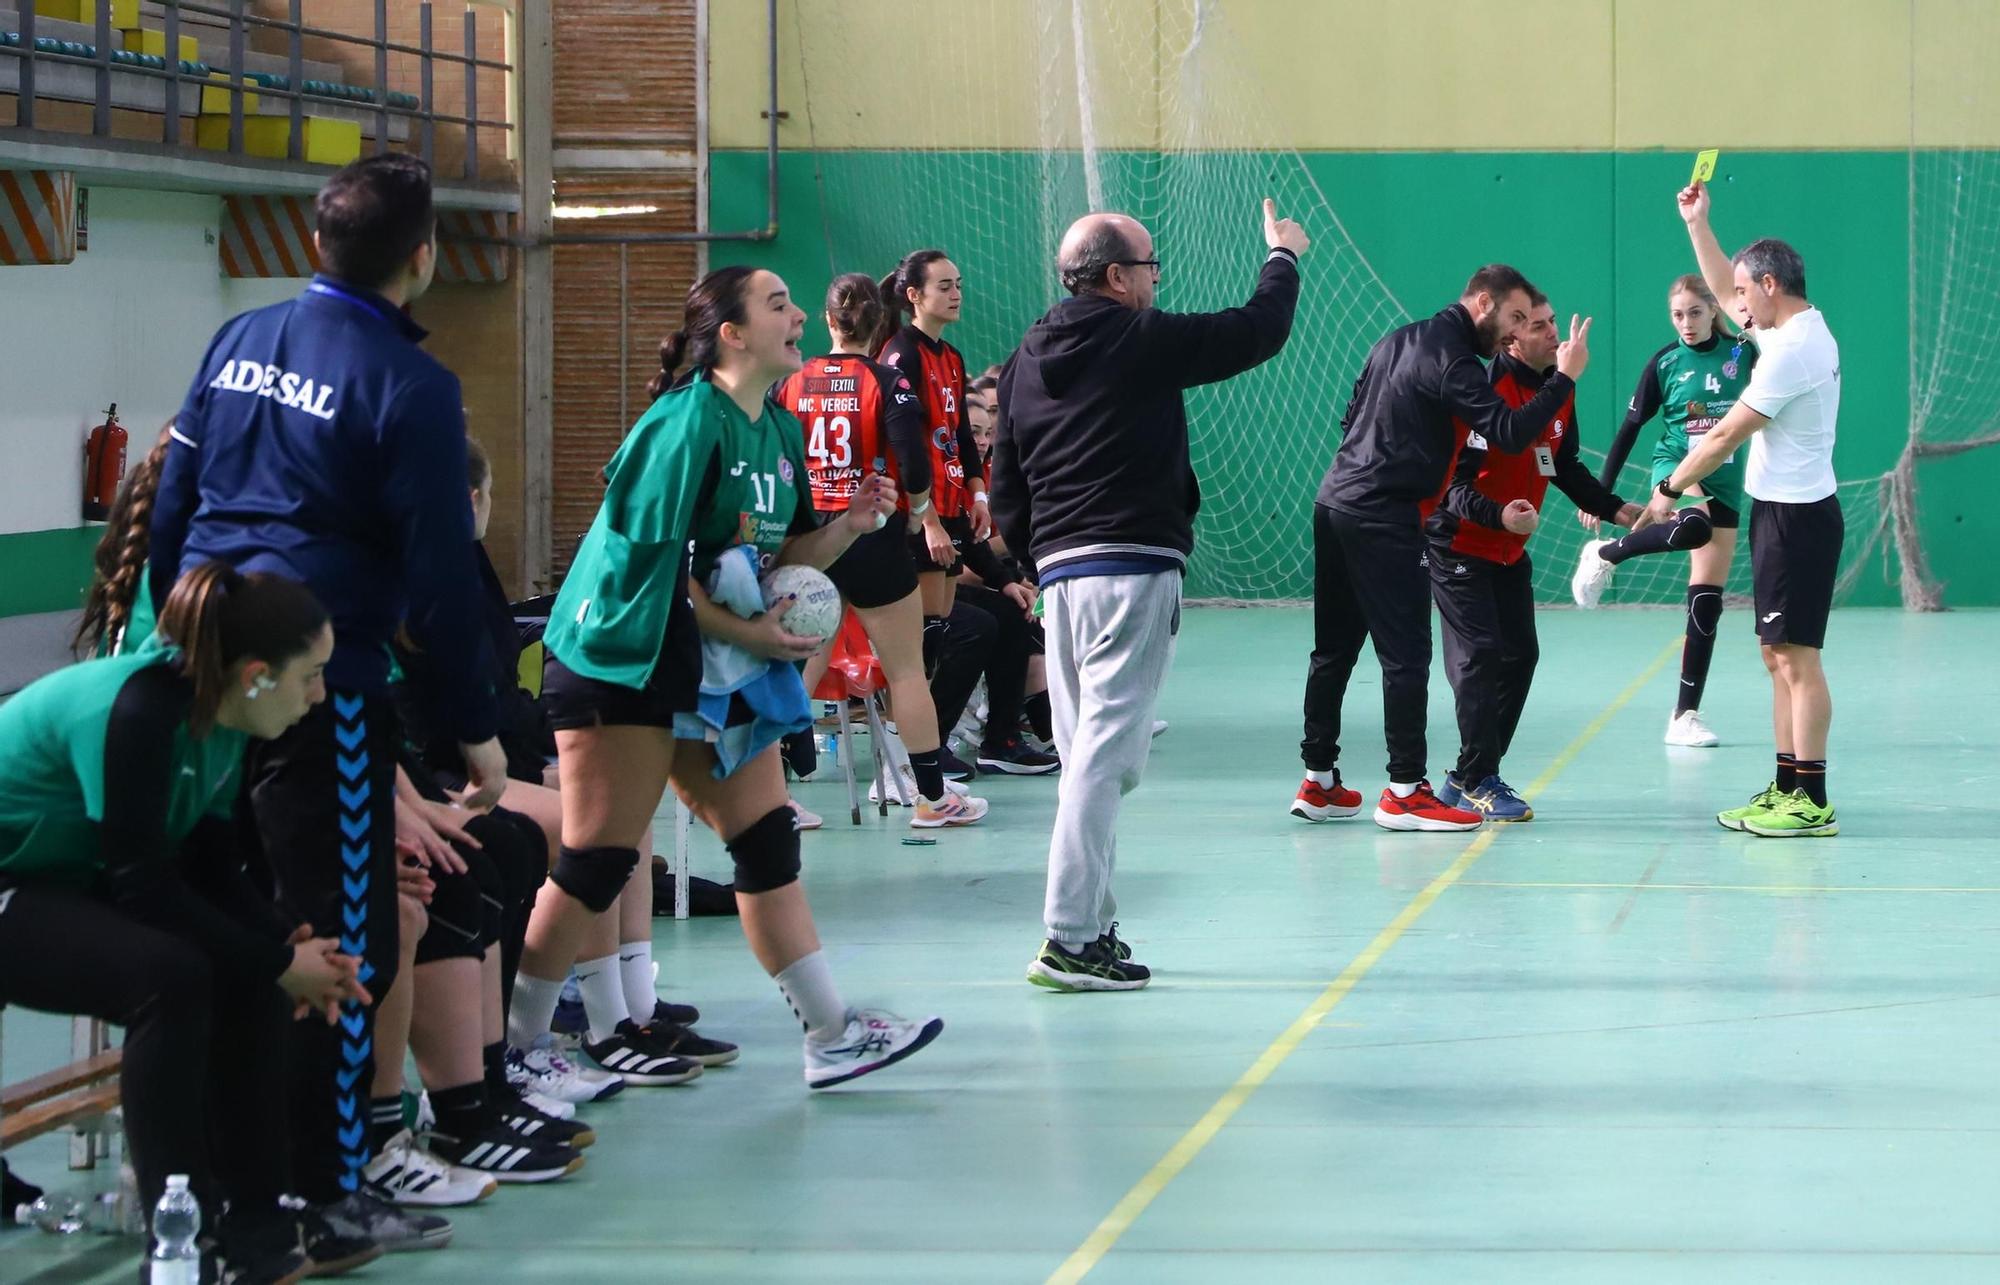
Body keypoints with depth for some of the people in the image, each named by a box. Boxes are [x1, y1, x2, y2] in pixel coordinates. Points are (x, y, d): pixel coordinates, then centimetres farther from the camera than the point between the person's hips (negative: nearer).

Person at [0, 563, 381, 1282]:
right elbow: (144, 885, -26)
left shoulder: (218, 717, -2)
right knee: (172, 974, -29)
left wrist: (288, 944, -14)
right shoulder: (136, 713, -29)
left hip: (68, 884, 9)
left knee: (251, 974, -4)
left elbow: (213, 869, 2)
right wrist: (280, 962, -20)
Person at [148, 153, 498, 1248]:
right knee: (342, 945, 1)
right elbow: (438, 576, -11)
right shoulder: (408, 386, -11)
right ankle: (328, 1193, 3)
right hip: (320, 691, -7)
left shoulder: (238, 343, 9)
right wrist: (477, 728, -2)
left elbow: (169, 511, 13)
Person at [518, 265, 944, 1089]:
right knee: (597, 861, -6)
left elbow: (785, 557, 14)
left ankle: (831, 1035, 9)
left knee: (768, 845, 6)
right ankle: (511, 1043, 4)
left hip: (719, 674, 9)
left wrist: (851, 525, -3)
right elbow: (651, 557, -18)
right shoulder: (689, 420, -16)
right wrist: (745, 633, -15)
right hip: (626, 658, -9)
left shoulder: (780, 431, 11)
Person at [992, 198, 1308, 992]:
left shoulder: (1027, 360, 14)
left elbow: (1006, 483, 17)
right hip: (1134, 568, -8)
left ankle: (1091, 926, 19)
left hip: (1058, 570, 8)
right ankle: (1070, 939, -13)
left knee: (1083, 754, 14)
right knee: (1104, 754, -10)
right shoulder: (1144, 340, -6)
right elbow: (1259, 331, 3)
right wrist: (1283, 257, 21)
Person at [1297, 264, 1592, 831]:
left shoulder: (1397, 341, 15)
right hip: (1383, 522, -9)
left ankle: (1318, 783, 18)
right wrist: (1564, 378, -14)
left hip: (1336, 503, 9)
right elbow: (1510, 433, -20)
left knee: (1334, 647, 13)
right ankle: (1404, 792, -3)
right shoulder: (1450, 360, -13)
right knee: (1406, 655, -5)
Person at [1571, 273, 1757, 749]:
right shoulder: (1664, 364, -3)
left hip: (1724, 483, 3)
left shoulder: (1744, 353, 0)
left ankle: (1685, 716, 5)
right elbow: (1629, 429, 1)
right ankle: (1603, 555, -14)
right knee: (1694, 526, -39)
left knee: (1707, 601, 0)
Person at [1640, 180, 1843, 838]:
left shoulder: (1793, 350, -18)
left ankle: (1811, 803, -10)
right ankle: (1787, 789, 13)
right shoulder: (1798, 327, 11)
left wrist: (1669, 489, -5)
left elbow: (1726, 434, -14)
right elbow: (1723, 285, 29)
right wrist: (1697, 222, 25)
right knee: (1779, 657, 10)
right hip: (1782, 512, 10)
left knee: (1795, 655, -10)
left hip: (1796, 515, -10)